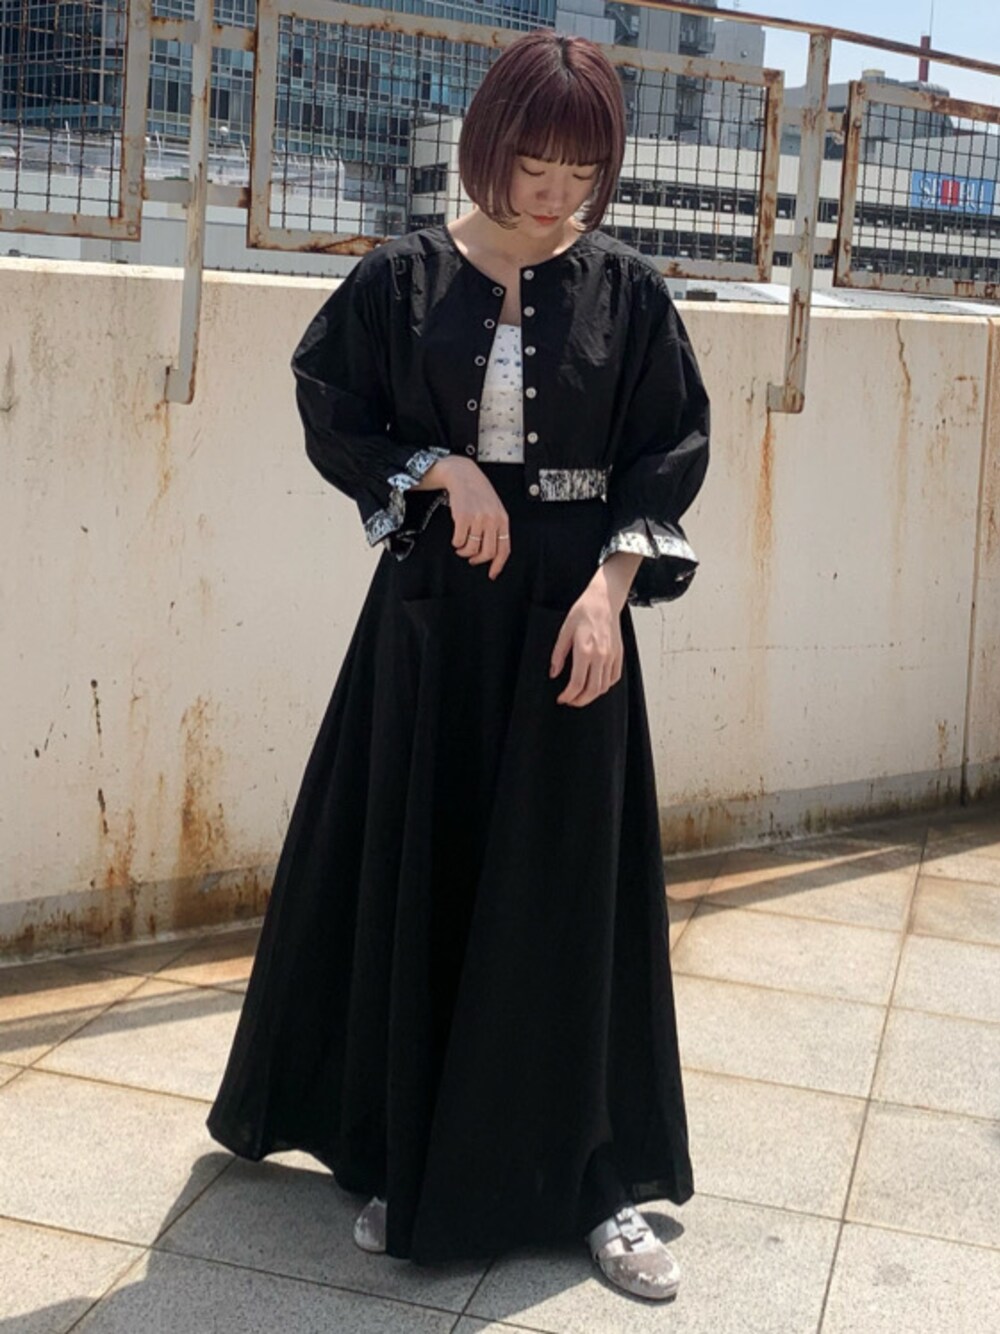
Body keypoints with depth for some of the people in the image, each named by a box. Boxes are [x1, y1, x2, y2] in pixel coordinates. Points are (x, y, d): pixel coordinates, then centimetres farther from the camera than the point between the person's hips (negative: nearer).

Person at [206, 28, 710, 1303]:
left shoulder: (625, 288, 1)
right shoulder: (402, 278, 0)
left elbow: (671, 451, 2)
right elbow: (334, 419, 4)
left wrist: (612, 585, -11)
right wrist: (446, 470, -12)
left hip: (570, 614, 0)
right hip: (430, 612, 0)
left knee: (570, 895, 3)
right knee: (415, 883, 6)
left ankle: (594, 1180, 16)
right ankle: (409, 1159, 23)